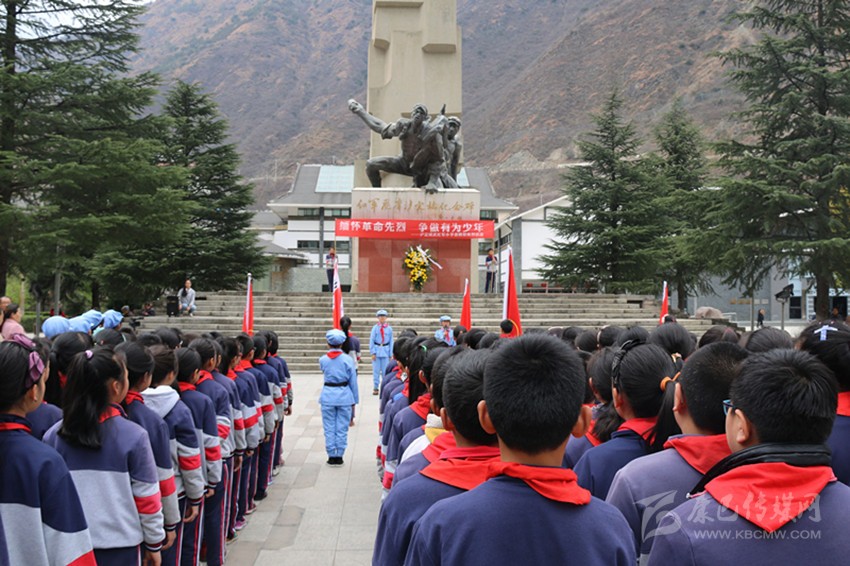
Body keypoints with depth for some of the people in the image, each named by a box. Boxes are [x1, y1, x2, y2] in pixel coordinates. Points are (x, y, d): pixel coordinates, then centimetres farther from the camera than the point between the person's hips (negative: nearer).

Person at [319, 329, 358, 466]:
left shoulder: (323, 360, -3)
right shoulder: (347, 360, -5)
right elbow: (353, 381, -1)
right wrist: (354, 400, 6)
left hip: (328, 396, 1)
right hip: (344, 396, 0)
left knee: (329, 428, 9)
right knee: (342, 428, 7)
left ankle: (331, 456, 12)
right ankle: (339, 456, 11)